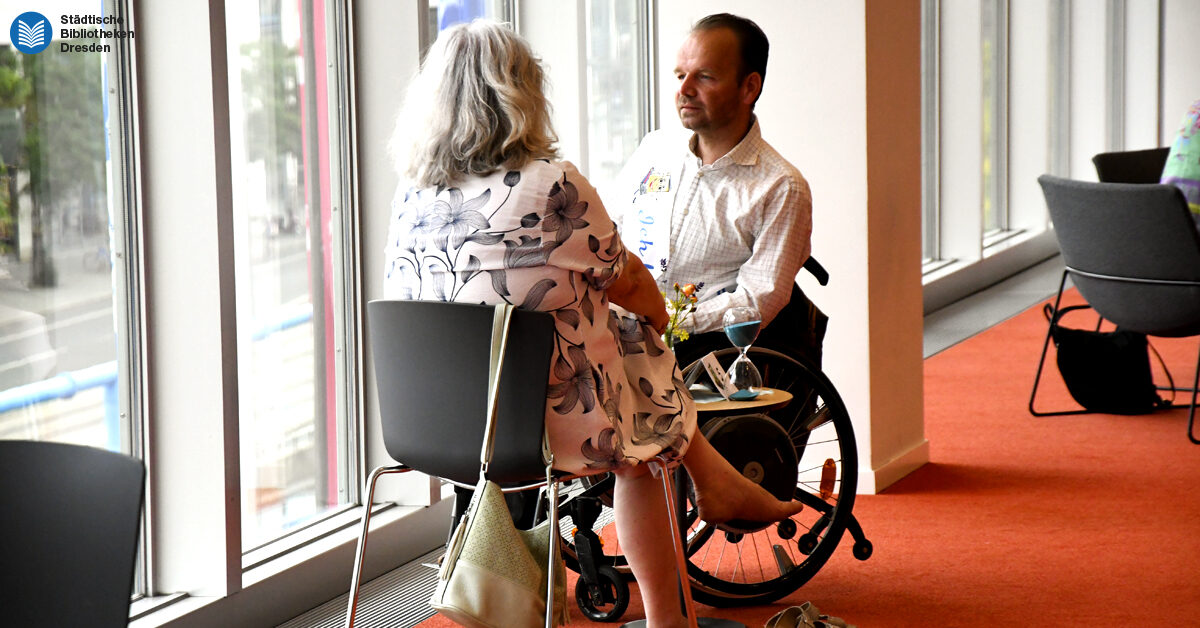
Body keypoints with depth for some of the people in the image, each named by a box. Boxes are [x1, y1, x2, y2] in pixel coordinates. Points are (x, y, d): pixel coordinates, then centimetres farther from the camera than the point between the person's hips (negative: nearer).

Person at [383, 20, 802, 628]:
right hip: (558, 422, -6)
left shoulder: (410, 197, -2)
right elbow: (628, 284, -4)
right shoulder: (554, 186, -18)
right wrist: (660, 315, 21)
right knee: (644, 343, 24)